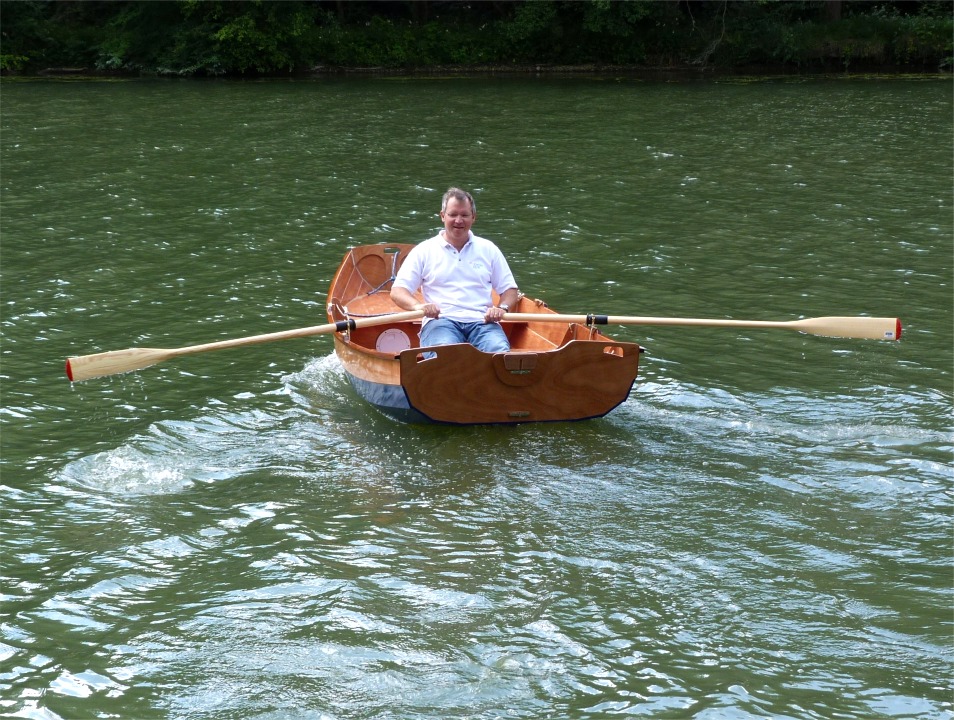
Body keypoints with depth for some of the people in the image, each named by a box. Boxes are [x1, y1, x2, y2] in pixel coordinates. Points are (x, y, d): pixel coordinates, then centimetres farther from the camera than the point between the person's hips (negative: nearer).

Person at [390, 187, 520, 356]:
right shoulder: (424, 251, 15)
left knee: (501, 352, -34)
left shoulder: (488, 249, 22)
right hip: (440, 320, -2)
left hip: (482, 321, 2)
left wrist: (502, 308, -2)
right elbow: (397, 291, 9)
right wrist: (418, 306, -14)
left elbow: (510, 290, 22)